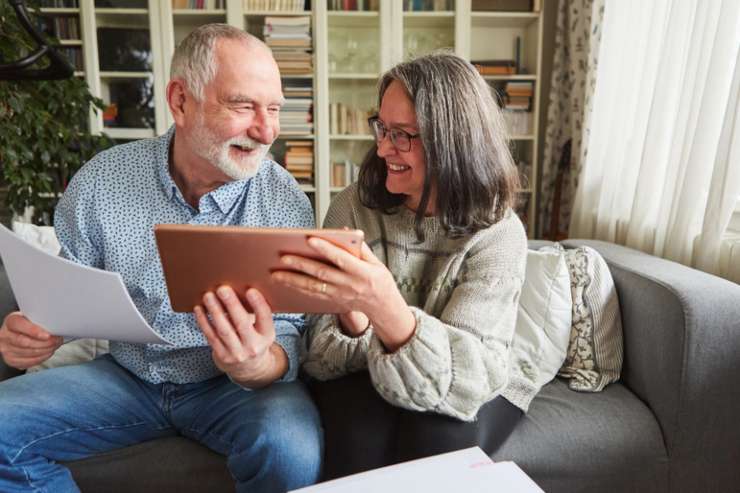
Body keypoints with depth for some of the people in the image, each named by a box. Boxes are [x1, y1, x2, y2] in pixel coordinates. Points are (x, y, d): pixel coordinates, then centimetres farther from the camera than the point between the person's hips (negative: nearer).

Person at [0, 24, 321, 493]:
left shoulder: (287, 202, -14)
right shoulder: (100, 183, -8)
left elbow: (289, 336, -14)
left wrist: (258, 366, -38)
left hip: (229, 385, -2)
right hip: (124, 376, 3)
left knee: (291, 448, -31)